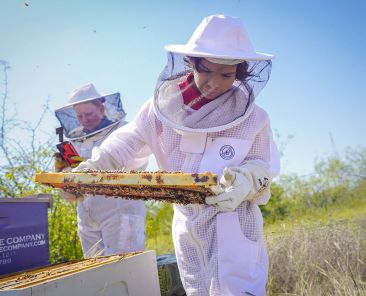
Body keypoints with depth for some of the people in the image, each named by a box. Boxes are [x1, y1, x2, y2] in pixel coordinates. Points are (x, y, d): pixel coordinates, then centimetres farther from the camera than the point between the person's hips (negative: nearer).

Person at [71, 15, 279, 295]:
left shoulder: (252, 117, -11)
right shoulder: (166, 102, -7)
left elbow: (263, 166, -3)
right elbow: (129, 140, 2)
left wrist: (247, 182, -25)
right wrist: (89, 168, -10)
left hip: (233, 223, -3)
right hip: (187, 221, 4)